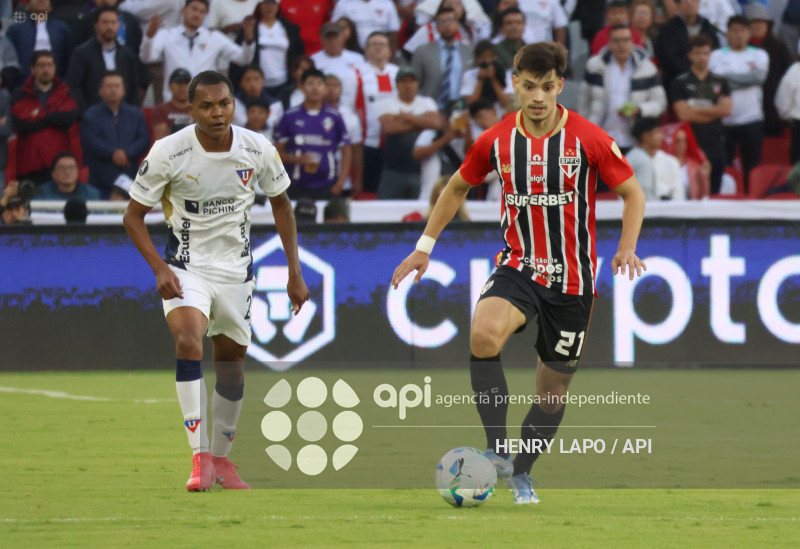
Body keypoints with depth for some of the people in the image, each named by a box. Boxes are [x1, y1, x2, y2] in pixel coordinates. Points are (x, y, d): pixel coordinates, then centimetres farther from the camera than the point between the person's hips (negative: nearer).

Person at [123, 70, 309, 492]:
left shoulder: (258, 151, -10)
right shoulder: (168, 153, -17)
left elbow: (280, 204, 8)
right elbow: (133, 216, -8)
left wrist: (294, 272, 6)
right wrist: (160, 268, -21)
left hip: (236, 268, 3)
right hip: (186, 267, -3)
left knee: (232, 361, 11)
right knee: (188, 339, -28)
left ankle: (221, 458, 31)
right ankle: (200, 457, -28)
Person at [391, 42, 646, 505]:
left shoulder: (590, 139, -9)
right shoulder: (496, 141, -2)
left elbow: (633, 194, 1)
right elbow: (457, 188, 16)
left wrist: (627, 249, -15)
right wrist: (425, 245, 12)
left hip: (572, 280, 0)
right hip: (518, 267, 0)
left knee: (555, 387, 7)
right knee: (483, 334, -31)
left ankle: (521, 474, 31)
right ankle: (497, 451, -24)